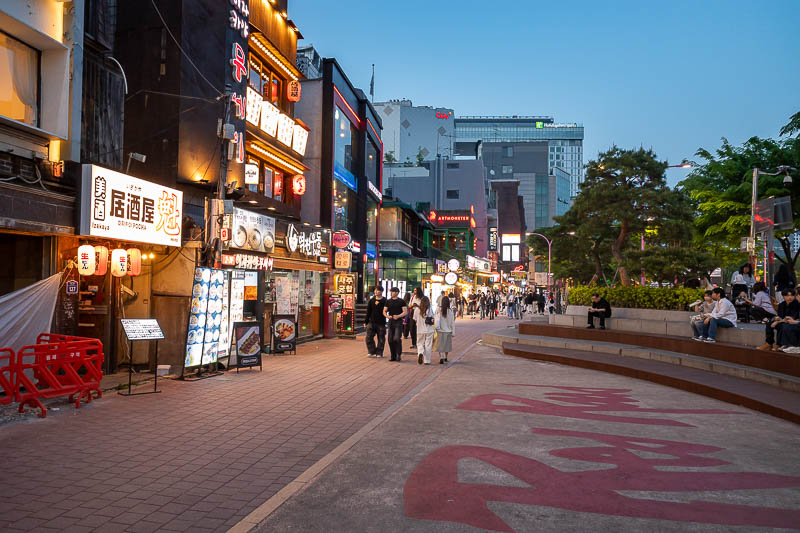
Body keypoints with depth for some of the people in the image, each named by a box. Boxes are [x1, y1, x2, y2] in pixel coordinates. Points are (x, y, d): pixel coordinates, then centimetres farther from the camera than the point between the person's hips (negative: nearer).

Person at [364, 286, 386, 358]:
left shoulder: (384, 301, -4)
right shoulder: (371, 300, 7)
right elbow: (368, 312, 11)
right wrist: (365, 321, 10)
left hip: (381, 323, -3)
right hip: (371, 322, 3)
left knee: (381, 339, 4)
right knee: (369, 337, -3)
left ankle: (379, 353, 16)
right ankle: (371, 351, 9)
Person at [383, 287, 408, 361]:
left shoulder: (401, 301, 0)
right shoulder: (388, 302, 12)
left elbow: (405, 312, -5)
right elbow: (384, 311, 11)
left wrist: (398, 316, -21)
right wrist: (387, 316, -10)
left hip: (398, 322, -4)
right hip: (391, 322, 4)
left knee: (397, 338, -16)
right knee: (390, 339, 3)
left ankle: (398, 354, -2)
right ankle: (393, 356, 14)